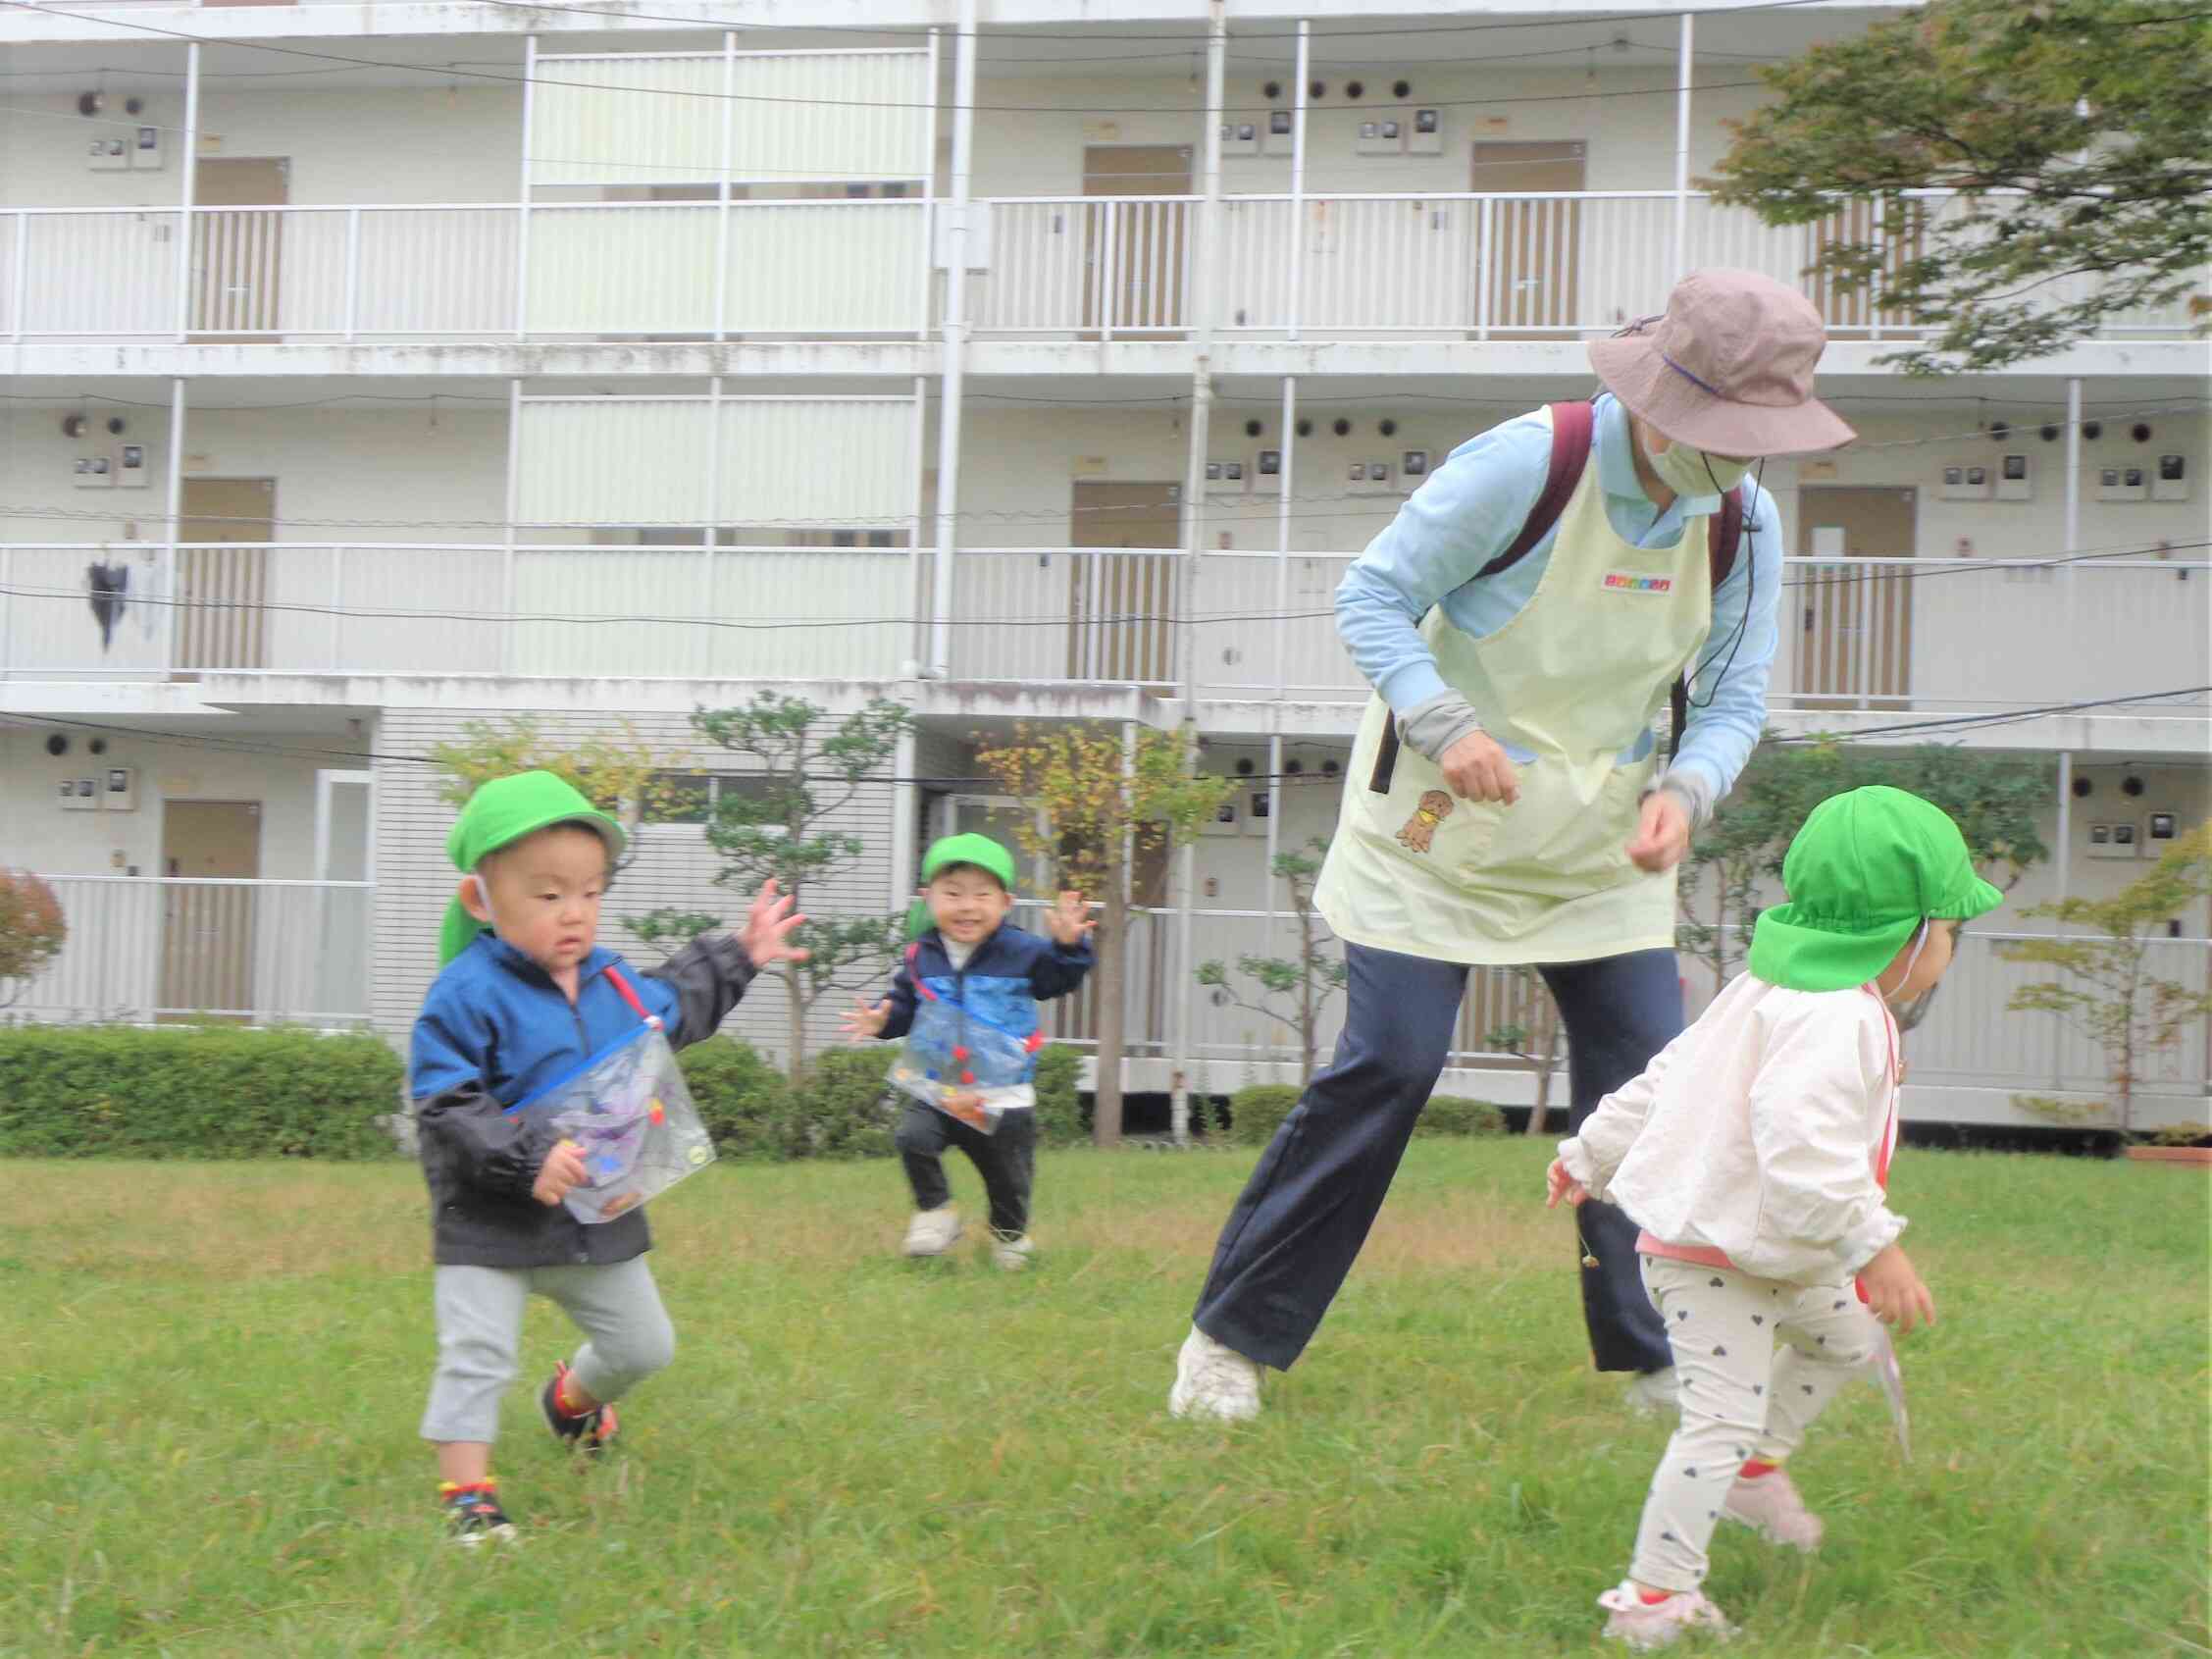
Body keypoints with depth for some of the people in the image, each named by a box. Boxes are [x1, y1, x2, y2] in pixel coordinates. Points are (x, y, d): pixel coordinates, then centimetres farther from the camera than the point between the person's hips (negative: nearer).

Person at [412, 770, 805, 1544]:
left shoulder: (613, 984, 2)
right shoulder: (467, 994, -21)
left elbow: (677, 1007, 25)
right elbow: (443, 1105, -25)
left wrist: (737, 957, 25)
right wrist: (529, 1158, -34)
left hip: (599, 1218, 7)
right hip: (491, 1222, -7)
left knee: (642, 1343, 20)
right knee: (476, 1356, -10)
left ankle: (572, 1397, 50)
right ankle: (466, 1493, 1)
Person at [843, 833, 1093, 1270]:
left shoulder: (1022, 953, -7)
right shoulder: (921, 956, -1)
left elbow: (1061, 978, -7)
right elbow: (904, 1005, 8)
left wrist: (1068, 946, -26)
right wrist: (882, 1019, -12)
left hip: (1003, 1097, -1)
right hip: (935, 1090, 1)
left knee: (1009, 1175, 11)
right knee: (913, 1137, -26)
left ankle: (1009, 1233, 41)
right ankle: (935, 1210, -3)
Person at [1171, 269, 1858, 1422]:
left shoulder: (1743, 524, -6)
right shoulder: (1526, 465, -22)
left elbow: (1733, 700, -1)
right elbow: (1370, 597, -15)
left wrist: (1685, 789, -23)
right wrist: (1442, 724, -31)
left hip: (1603, 848, 5)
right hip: (1440, 821, -5)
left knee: (1646, 1085, -1)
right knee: (1385, 1066, -8)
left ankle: (1664, 1359, 13)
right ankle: (1230, 1338, 4)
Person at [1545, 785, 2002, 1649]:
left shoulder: (1772, 994, 10)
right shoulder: (1835, 1020, -25)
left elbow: (1665, 1079, 17)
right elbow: (1802, 1144, -39)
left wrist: (1591, 1156, 25)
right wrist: (1872, 1247, -37)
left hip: (1765, 1252, 11)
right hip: (1712, 1255, -11)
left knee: (1844, 1337, 25)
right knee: (1724, 1412, -12)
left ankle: (1755, 1471, 36)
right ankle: (1654, 1597, -10)